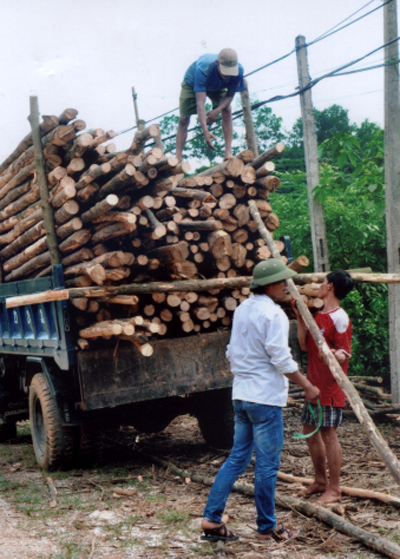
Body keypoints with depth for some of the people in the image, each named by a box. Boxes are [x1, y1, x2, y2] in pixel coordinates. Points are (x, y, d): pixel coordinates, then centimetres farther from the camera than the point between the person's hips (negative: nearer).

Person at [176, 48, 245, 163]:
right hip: (192, 83, -3)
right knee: (183, 119, -9)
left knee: (226, 111, -19)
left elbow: (230, 94, -19)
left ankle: (228, 153, -20)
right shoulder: (203, 70, -46)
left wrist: (217, 110, -37)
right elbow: (200, 102, -49)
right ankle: (178, 158, -5)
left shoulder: (238, 70, -35)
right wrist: (205, 131, -57)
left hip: (217, 87, 3)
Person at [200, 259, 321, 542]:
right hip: (266, 397, -8)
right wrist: (308, 386, -6)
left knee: (237, 458, 13)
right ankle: (267, 527, 13)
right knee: (267, 464, 3)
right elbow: (281, 359, -17)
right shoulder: (274, 314, -14)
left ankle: (212, 519, 10)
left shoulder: (242, 309, 11)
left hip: (241, 394, 8)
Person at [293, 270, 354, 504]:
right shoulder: (319, 315, 14)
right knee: (310, 431, 14)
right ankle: (320, 480, 27)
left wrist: (334, 355, -37)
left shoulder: (340, 318, -13)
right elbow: (305, 345, 12)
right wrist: (300, 318, 7)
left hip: (330, 388, -9)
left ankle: (334, 488, 4)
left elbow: (344, 354, -16)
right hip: (314, 386, 9)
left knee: (329, 433, -6)